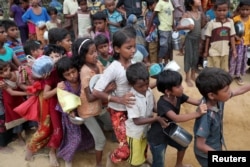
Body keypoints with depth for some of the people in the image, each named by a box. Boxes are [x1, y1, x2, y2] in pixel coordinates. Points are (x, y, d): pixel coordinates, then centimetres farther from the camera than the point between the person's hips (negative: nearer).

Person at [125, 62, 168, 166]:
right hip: (135, 133, -6)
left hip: (147, 129, 6)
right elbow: (137, 121, -29)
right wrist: (157, 119, -32)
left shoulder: (149, 92, -14)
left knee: (144, 152, 32)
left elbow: (153, 107, 2)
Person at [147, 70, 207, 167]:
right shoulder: (162, 104, -36)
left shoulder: (179, 96, -14)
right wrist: (197, 113, -55)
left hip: (169, 132, 8)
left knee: (183, 145, 29)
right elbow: (176, 118, -49)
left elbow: (197, 102, -16)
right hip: (157, 137, -8)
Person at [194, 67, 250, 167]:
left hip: (216, 146, 7)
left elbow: (239, 91, -2)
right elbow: (200, 145, -32)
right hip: (206, 154, -7)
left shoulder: (218, 99, -20)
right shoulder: (206, 116, -40)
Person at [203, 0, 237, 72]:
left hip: (225, 51, 4)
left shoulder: (230, 22, 0)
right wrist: (206, 51, -2)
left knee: (224, 70, 15)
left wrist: (234, 50, 3)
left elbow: (232, 37, 5)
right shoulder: (211, 23, -9)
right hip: (214, 52, -3)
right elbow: (208, 38, -4)